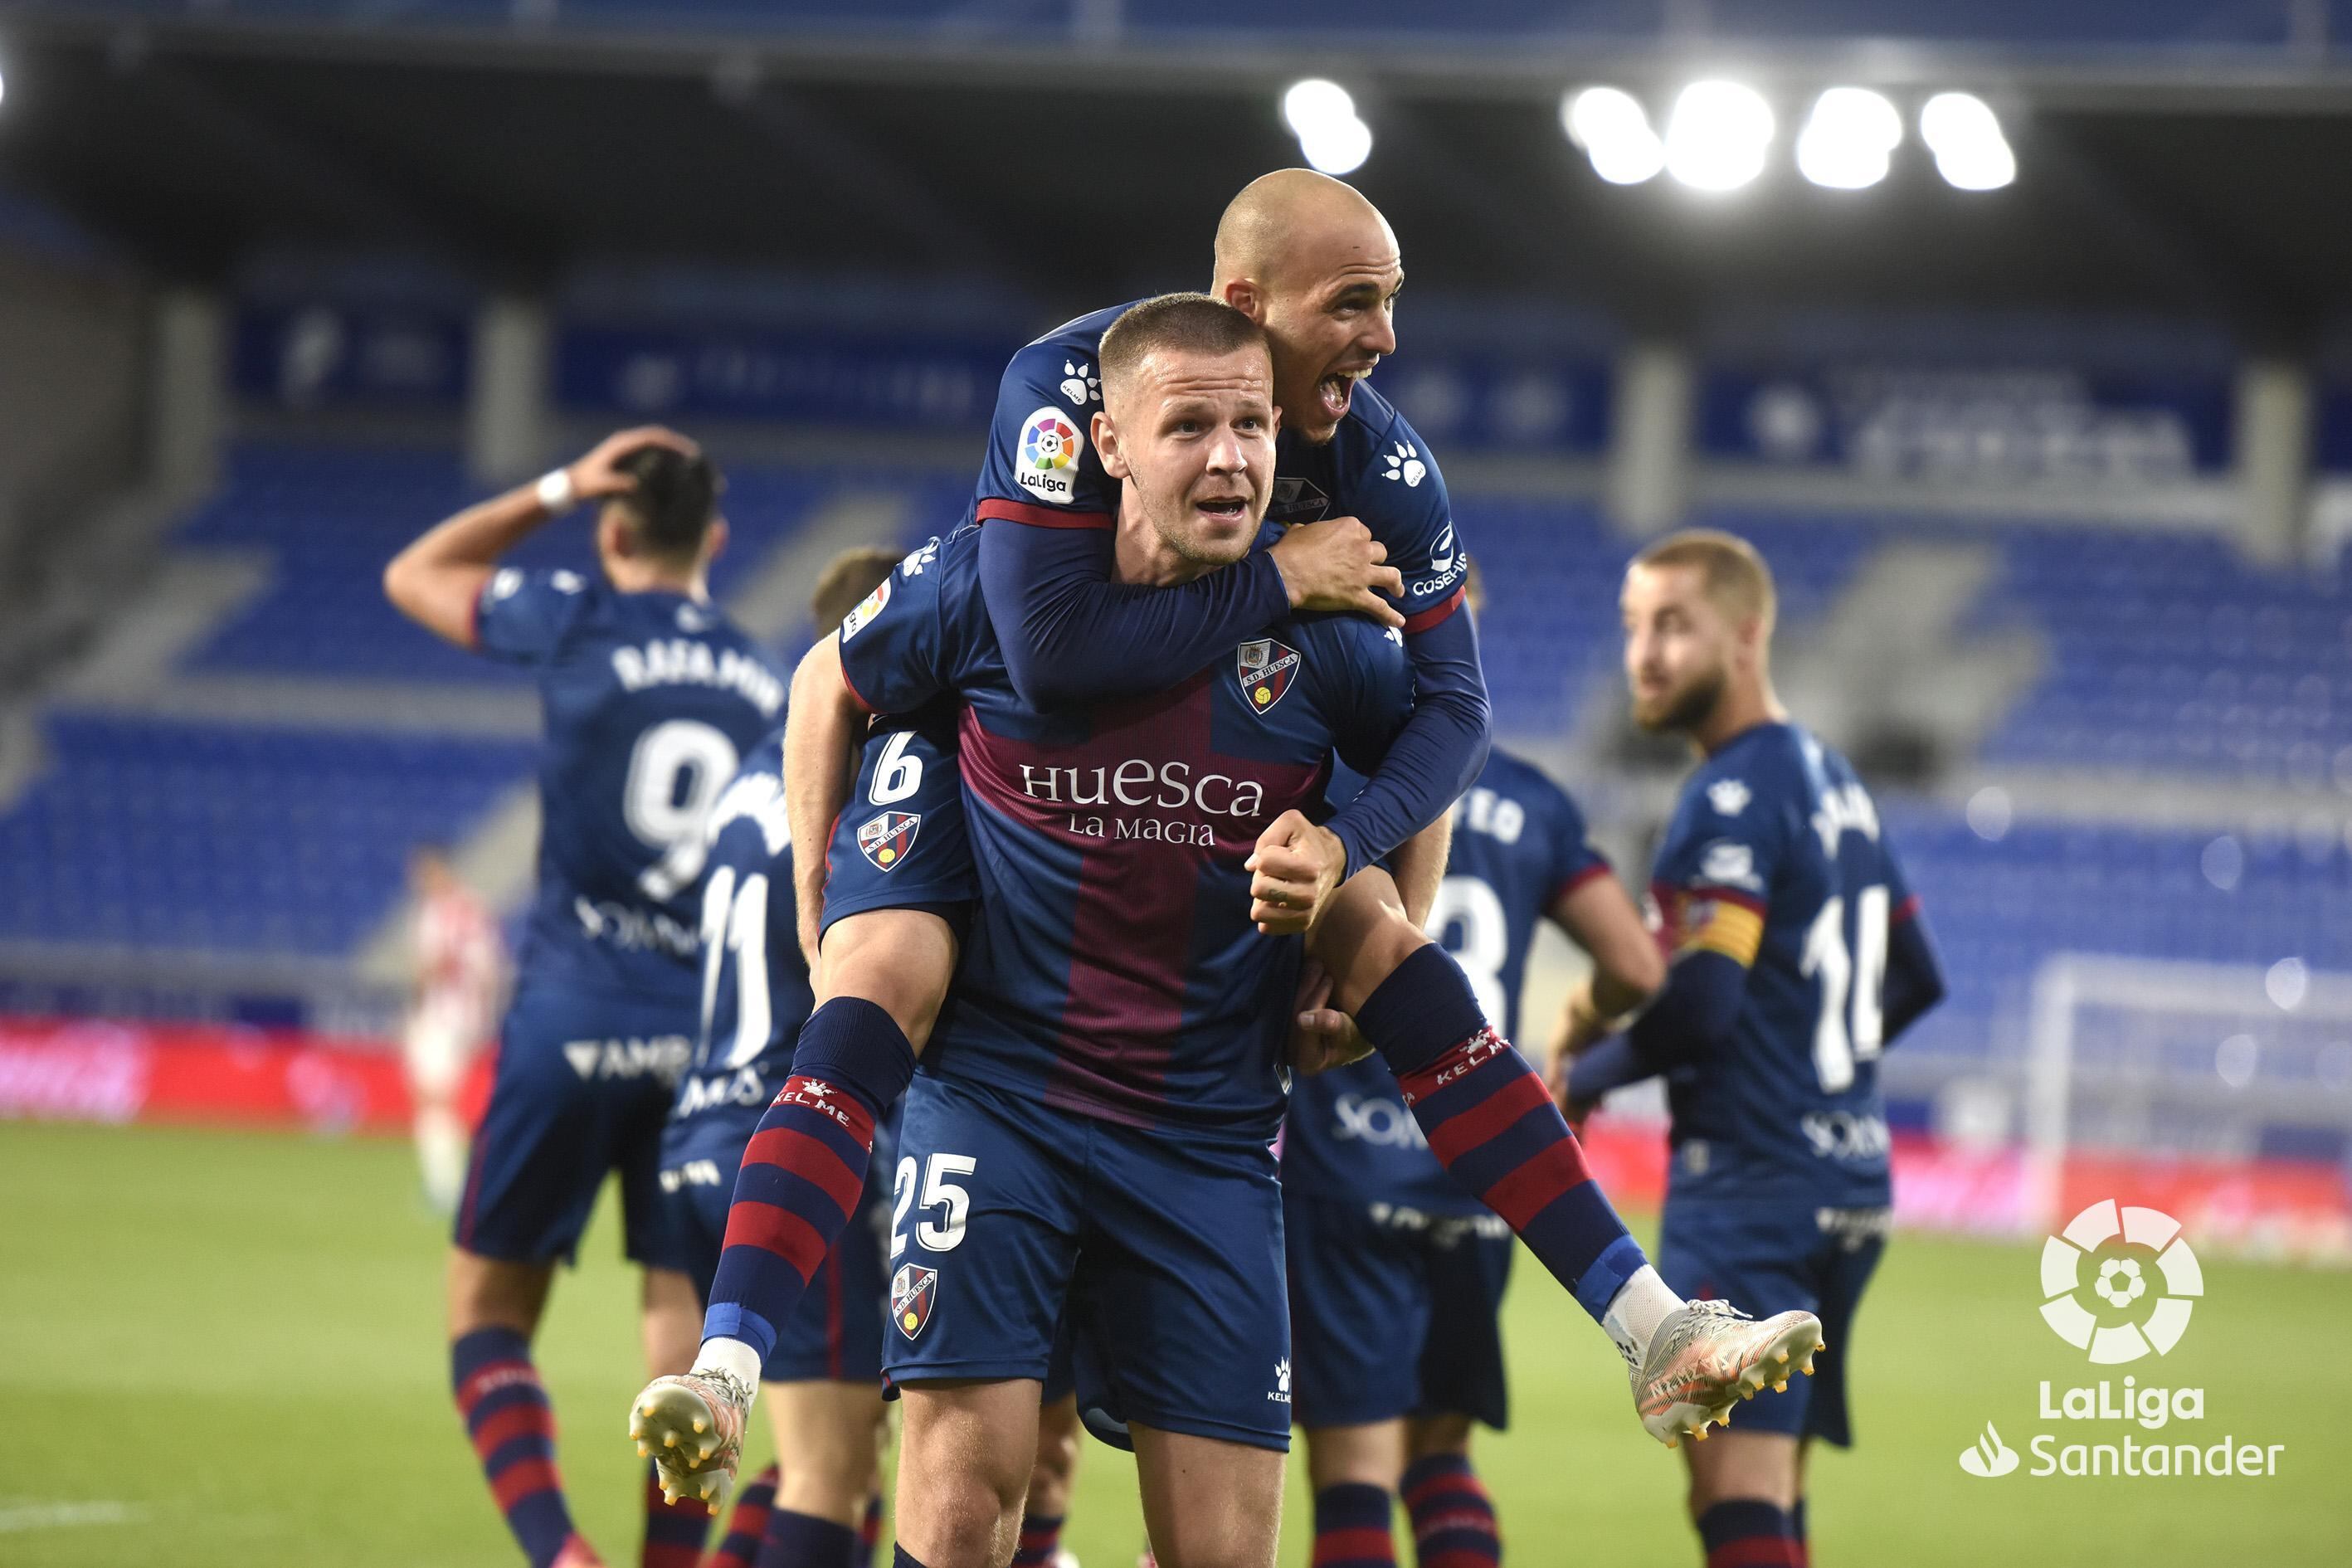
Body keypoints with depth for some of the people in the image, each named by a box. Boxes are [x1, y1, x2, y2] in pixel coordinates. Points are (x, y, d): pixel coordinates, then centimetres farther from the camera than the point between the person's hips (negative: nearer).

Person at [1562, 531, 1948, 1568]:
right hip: (1853, 1182, 10)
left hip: (1750, 1183, -10)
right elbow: (1914, 981, 24)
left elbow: (1697, 1004, -21)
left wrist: (1583, 1076, -6)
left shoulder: (1731, 799, -12)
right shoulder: (1834, 781, 17)